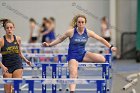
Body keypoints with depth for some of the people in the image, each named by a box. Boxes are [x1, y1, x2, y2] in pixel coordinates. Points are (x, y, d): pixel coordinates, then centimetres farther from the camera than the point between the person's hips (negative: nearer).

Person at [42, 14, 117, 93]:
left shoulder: (88, 32, -5)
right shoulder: (71, 32, -12)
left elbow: (100, 39, 5)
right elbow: (60, 39, 3)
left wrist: (110, 47, 5)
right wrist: (49, 45, -3)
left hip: (83, 54, 4)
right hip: (73, 55, -4)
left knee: (102, 59, -15)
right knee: (73, 74, -26)